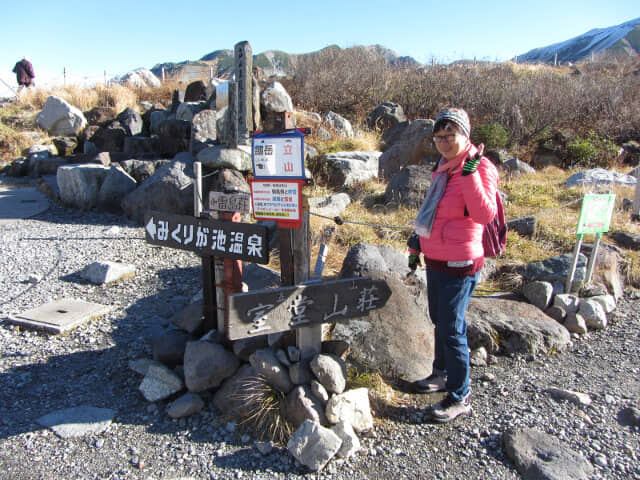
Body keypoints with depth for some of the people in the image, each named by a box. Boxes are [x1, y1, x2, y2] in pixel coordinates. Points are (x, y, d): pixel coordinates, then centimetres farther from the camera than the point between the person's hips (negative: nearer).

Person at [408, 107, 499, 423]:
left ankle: (459, 398, 15)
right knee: (439, 321, 21)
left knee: (451, 329, -1)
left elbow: (485, 215, -30)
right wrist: (417, 244, 22)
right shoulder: (443, 168, 11)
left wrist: (470, 173, -33)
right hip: (435, 260, 9)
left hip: (459, 265, -9)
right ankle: (442, 374, 41)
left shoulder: (481, 168, -15)